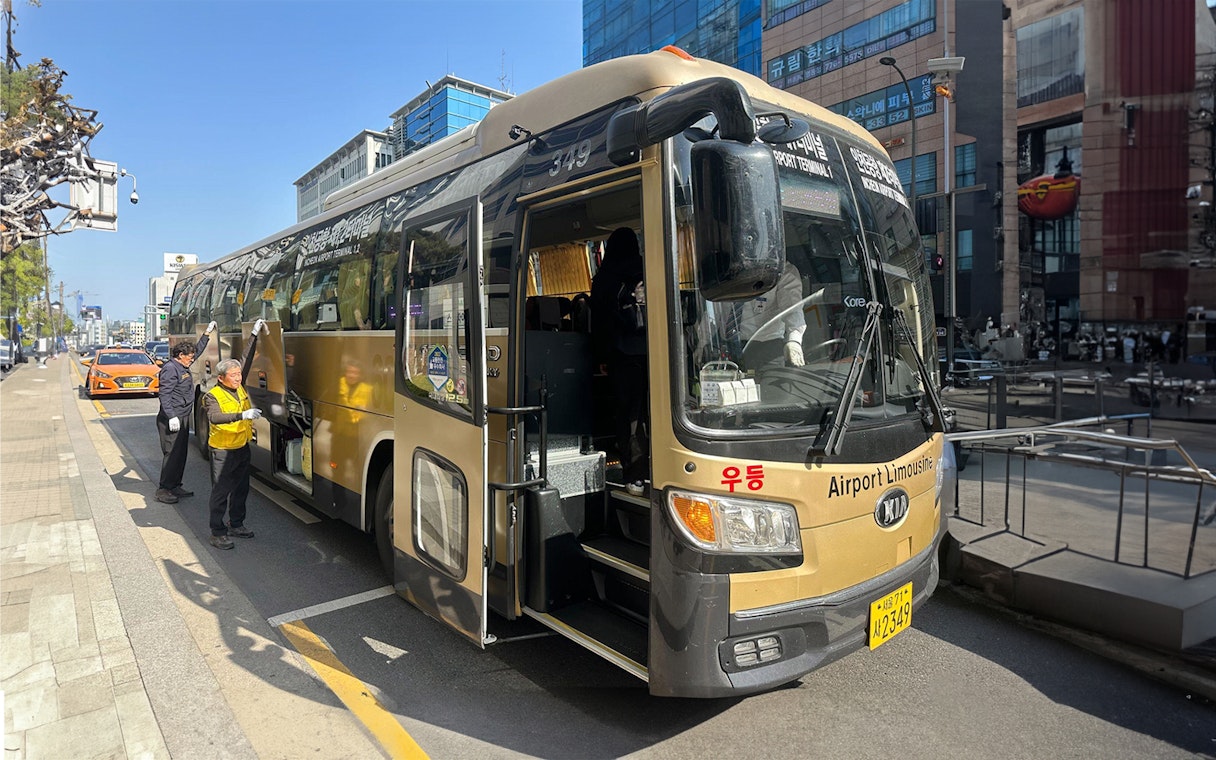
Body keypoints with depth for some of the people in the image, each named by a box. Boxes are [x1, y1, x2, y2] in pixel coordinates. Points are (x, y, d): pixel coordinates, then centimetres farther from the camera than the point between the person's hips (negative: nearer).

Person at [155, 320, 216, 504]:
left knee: (181, 453, 13)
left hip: (183, 418, 10)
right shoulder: (170, 369, -14)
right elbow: (164, 395, -20)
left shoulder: (183, 366, 14)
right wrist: (171, 417, -25)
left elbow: (198, 350, 31)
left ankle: (175, 486, 22)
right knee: (172, 454, -7)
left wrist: (207, 333, 31)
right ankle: (163, 490, 0)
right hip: (172, 420, -10)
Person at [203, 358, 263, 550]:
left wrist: (250, 426, 21)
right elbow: (214, 417, -36)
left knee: (241, 489, 16)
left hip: (242, 447, 8)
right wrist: (242, 415, -47)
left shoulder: (241, 389, 7)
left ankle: (236, 524, 31)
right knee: (220, 492, -1)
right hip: (222, 451, -7)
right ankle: (217, 533, 8)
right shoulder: (213, 396, -16)